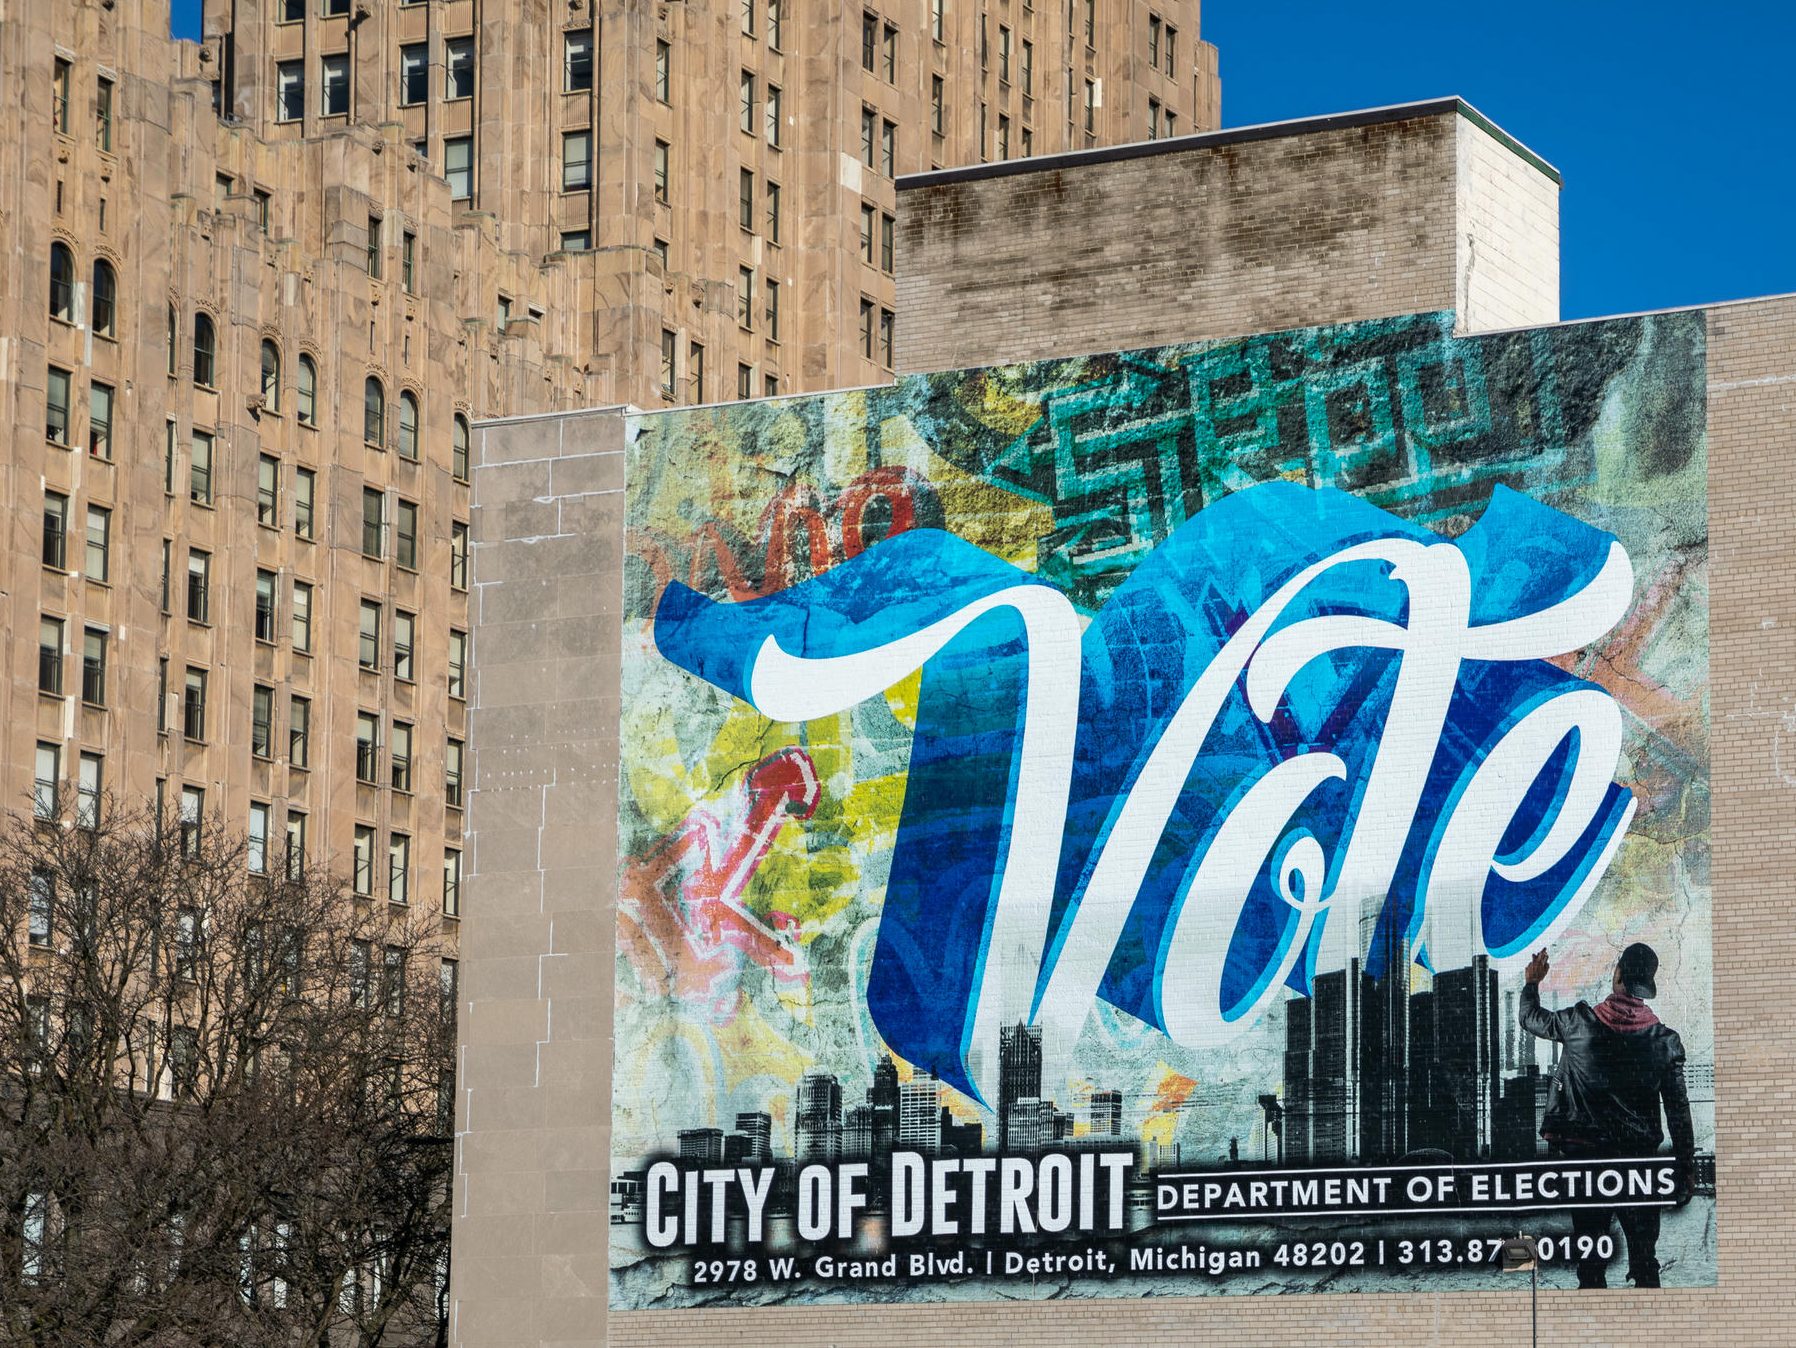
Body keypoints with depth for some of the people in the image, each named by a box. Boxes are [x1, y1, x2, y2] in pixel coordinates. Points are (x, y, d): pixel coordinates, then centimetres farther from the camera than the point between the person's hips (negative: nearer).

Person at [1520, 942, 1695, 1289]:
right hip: (1639, 1156, 0)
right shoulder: (1665, 1040, -5)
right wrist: (1687, 1167, 4)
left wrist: (1531, 983, 34)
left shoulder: (1579, 1022, -6)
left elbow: (1530, 1019, 14)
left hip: (1583, 1154, 0)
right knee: (1643, 1252, 4)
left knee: (1589, 1251, 6)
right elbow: (1678, 1111, -3)